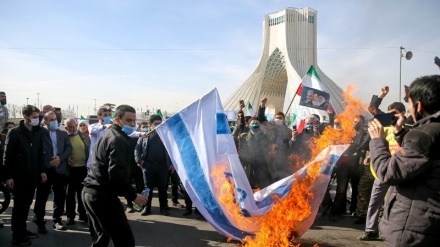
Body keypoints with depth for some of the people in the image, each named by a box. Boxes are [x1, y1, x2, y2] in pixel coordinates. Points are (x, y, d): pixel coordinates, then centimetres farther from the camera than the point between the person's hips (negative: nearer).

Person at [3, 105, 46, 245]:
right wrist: (8, 176, -12)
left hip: (32, 176, 5)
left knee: (26, 205, 13)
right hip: (19, 176, -5)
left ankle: (22, 230, 26)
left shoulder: (38, 132, 6)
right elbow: (8, 155, -10)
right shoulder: (14, 132, -9)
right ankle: (17, 235, 14)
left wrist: (42, 170, 6)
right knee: (19, 205, 4)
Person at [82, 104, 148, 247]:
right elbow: (116, 173, -23)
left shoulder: (108, 135, 19)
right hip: (103, 195, -10)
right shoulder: (119, 140, -12)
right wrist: (133, 195, -15)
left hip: (90, 191, 10)